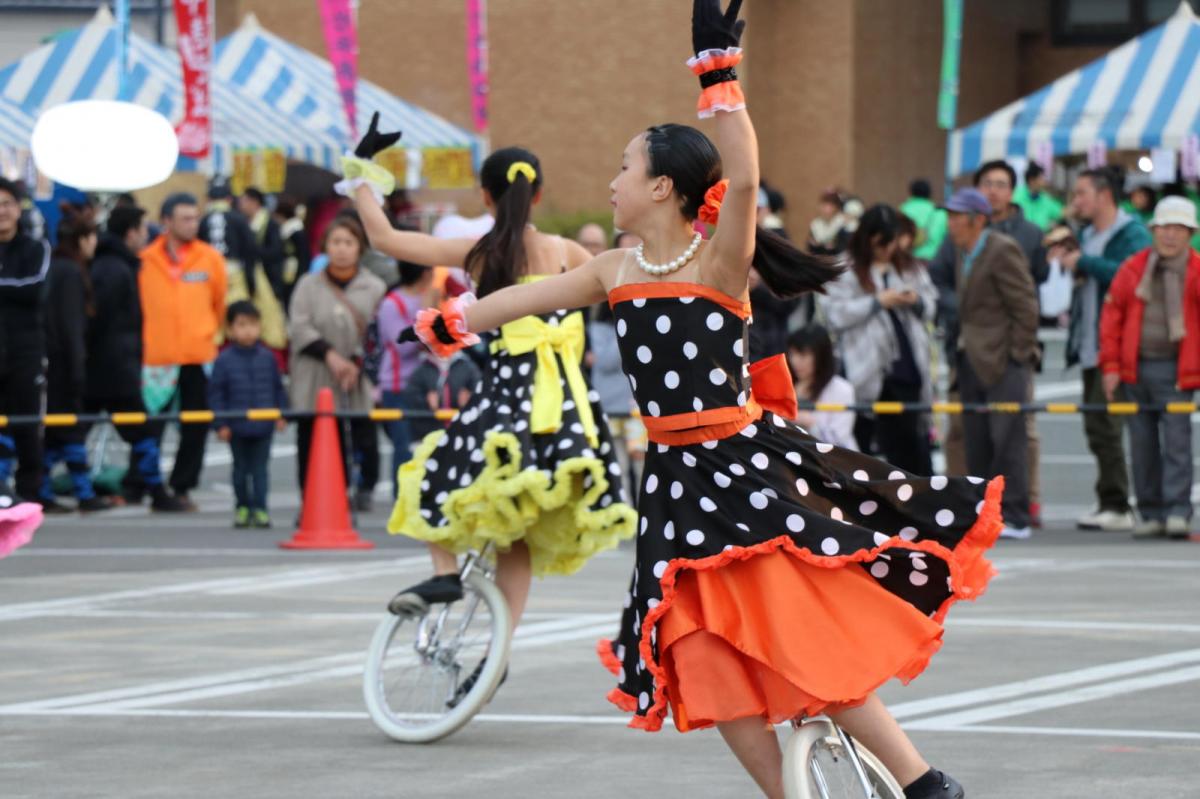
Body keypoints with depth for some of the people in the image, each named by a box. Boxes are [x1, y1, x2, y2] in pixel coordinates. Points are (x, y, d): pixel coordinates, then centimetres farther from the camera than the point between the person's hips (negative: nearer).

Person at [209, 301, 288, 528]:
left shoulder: (267, 358, 2)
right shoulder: (224, 360, -6)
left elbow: (278, 388, 10)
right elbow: (216, 393, -3)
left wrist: (281, 415, 4)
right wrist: (221, 424, -8)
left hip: (263, 426, 1)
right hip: (237, 427, -1)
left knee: (260, 468, 1)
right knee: (241, 468, 11)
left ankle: (260, 508, 2)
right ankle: (242, 507, 22)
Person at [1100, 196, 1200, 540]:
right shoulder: (1133, 269, 6)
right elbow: (1112, 316, 9)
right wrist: (1111, 366, 4)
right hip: (1135, 367, 3)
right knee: (1142, 444, 6)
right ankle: (1151, 514, 12)